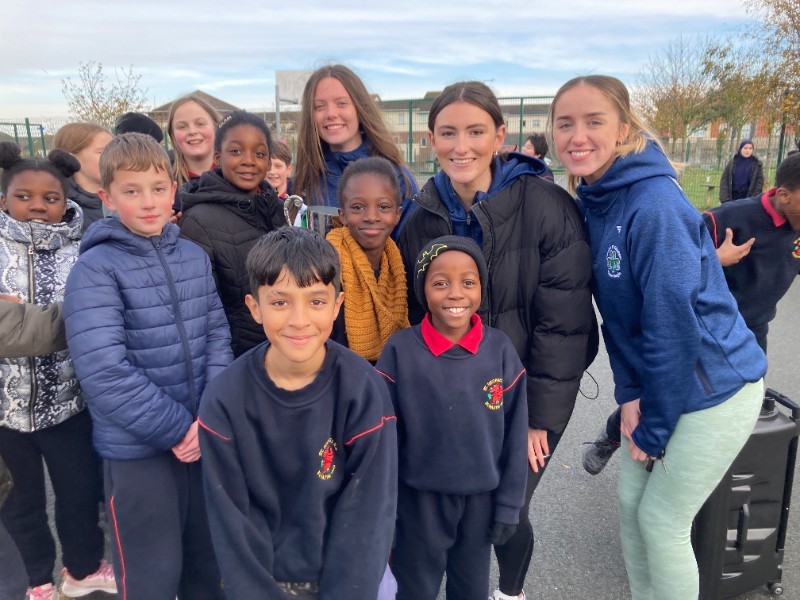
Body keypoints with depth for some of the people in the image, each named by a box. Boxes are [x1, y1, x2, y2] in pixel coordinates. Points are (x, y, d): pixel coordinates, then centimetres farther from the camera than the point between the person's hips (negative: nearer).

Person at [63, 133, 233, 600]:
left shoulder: (195, 257, 4)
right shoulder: (96, 269, -12)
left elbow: (218, 337, 4)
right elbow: (103, 371, -20)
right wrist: (176, 427, -17)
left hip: (204, 434, 5)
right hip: (136, 447, -4)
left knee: (209, 562, 20)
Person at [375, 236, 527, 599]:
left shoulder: (500, 349, -11)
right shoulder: (399, 351, -15)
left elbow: (514, 435, -3)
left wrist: (508, 505, 0)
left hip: (482, 499, 2)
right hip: (420, 500, -1)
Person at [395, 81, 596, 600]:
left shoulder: (547, 207, -18)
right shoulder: (422, 220, -4)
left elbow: (565, 322, -16)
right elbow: (416, 318, 4)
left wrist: (537, 416, -13)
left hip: (530, 398, -3)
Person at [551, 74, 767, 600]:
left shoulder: (653, 205, -25)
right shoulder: (593, 201, 0)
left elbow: (674, 325, -23)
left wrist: (653, 429, -13)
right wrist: (630, 395, -3)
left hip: (714, 387, -7)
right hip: (661, 382, 7)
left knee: (662, 519, 4)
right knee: (631, 500, 14)